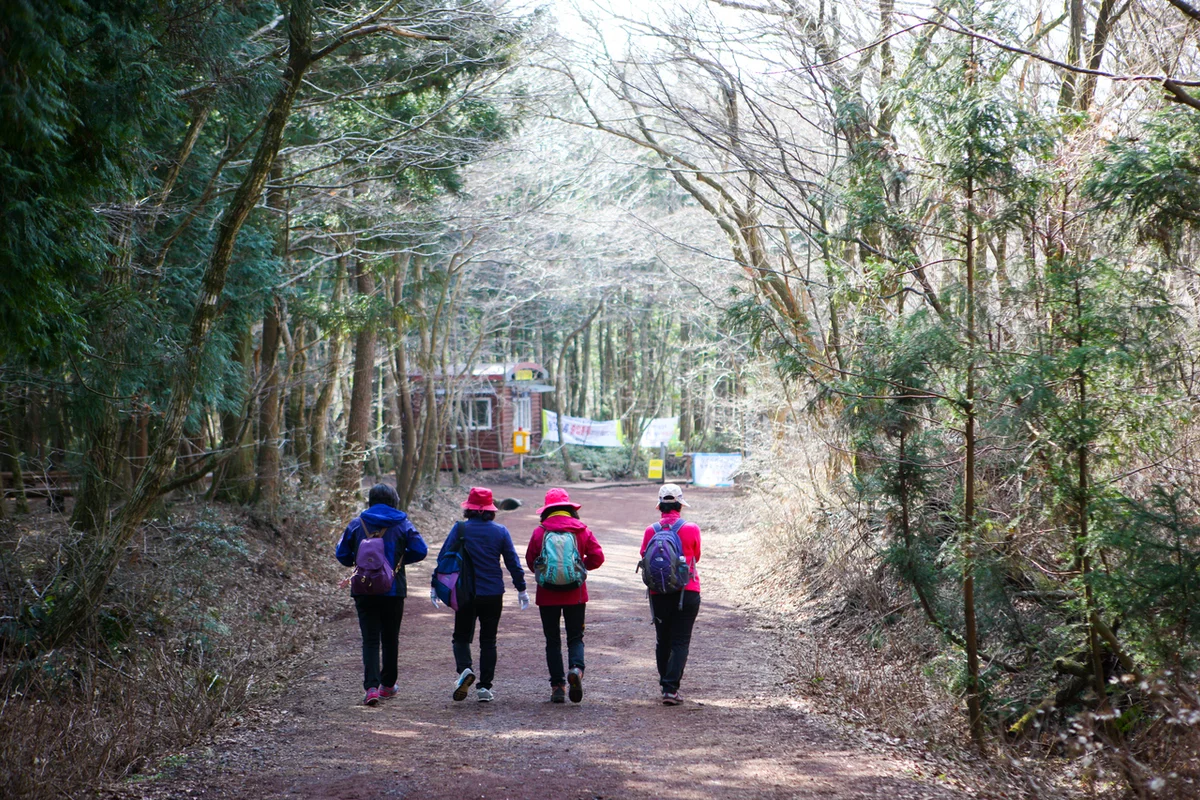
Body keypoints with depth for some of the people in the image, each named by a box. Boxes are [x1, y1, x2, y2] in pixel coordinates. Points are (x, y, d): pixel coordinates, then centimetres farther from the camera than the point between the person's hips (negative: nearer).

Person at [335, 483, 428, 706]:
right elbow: (420, 550, -5)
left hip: (364, 590, 0)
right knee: (390, 638, 15)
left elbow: (342, 554, 3)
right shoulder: (402, 524, -1)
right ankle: (388, 684, 25)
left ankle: (371, 687, -15)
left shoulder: (356, 524, 2)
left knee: (370, 639, 0)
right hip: (393, 590, 0)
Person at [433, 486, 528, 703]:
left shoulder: (460, 529, -5)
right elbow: (513, 562, 3)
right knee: (488, 640, 10)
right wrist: (521, 589, 13)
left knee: (461, 637, 11)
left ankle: (464, 669, -16)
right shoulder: (500, 531, 1)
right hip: (493, 594, 1)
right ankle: (484, 687, 6)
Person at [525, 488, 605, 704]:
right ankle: (576, 668, -18)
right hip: (575, 594, 0)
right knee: (575, 637, 10)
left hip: (547, 596, 0)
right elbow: (597, 557, -2)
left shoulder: (539, 532, -4)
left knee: (552, 640, 8)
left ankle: (557, 686, 4)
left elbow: (530, 560, 2)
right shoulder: (582, 530, -2)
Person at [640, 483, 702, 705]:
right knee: (680, 642, 1)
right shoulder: (691, 529, -7)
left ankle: (666, 684, 26)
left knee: (662, 640, 16)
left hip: (659, 594, 2)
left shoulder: (651, 531, -4)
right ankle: (671, 689, -9)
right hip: (687, 593, -2)